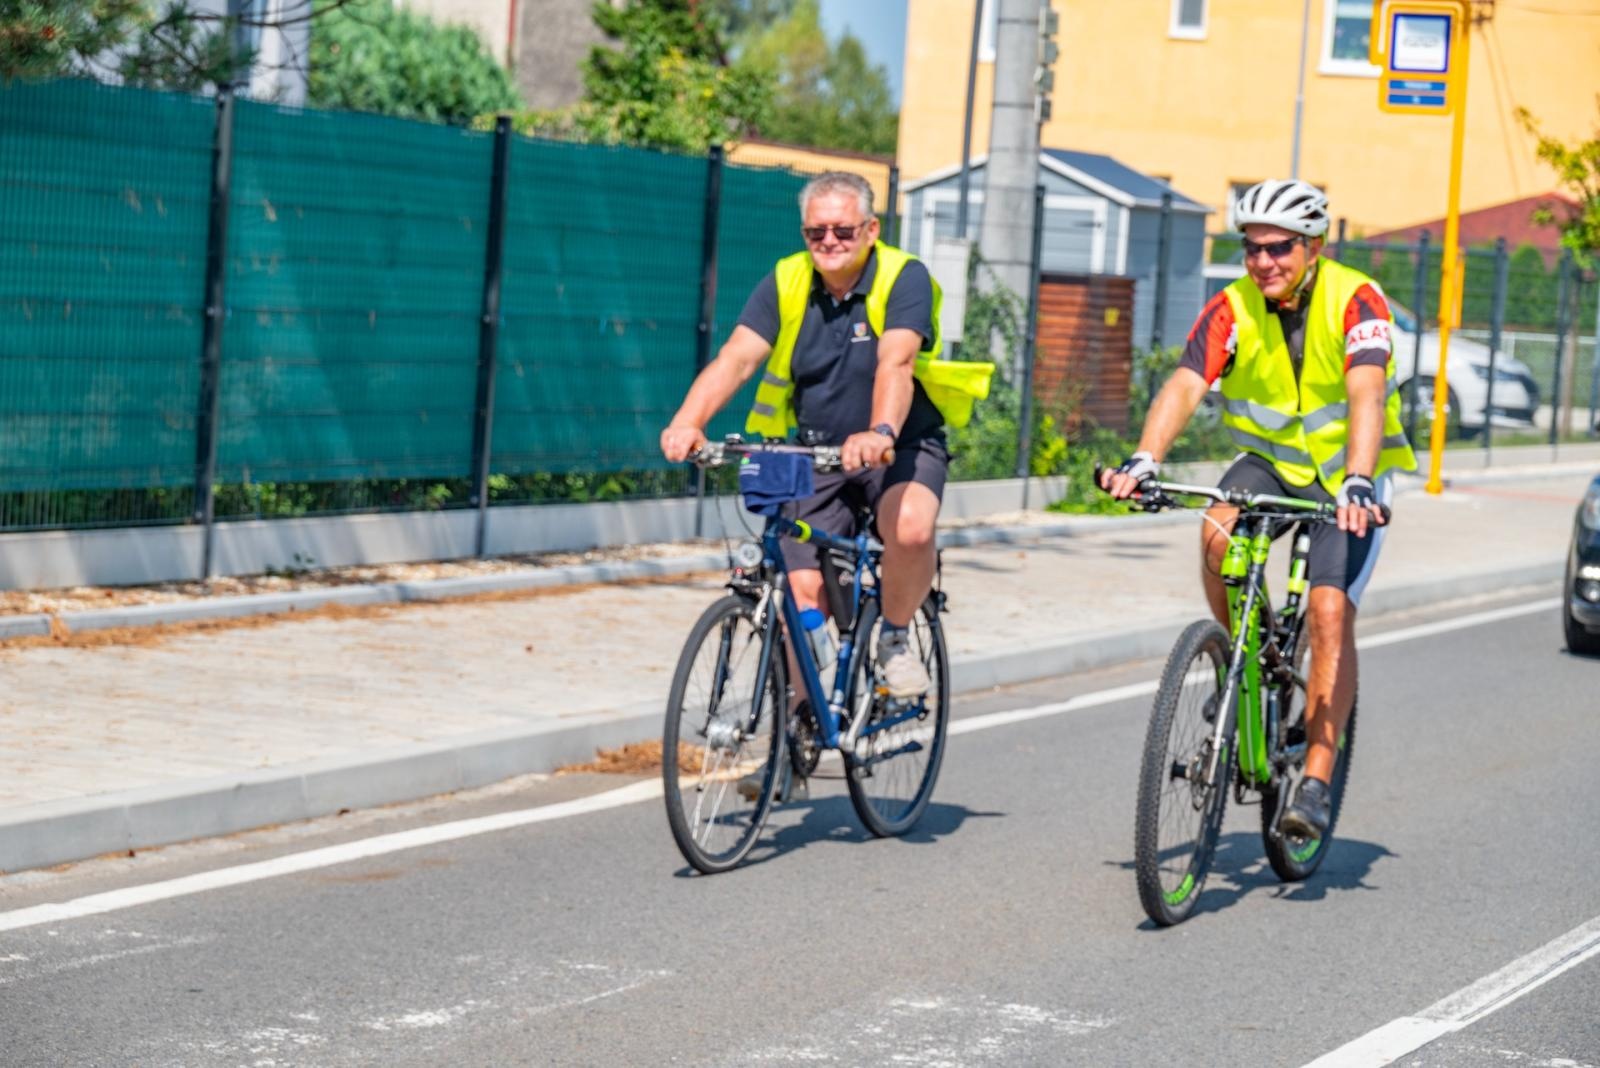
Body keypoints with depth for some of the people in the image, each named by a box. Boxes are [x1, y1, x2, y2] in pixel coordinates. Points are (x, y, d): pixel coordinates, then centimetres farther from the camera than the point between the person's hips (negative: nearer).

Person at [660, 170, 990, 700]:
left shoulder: (904, 277, -16)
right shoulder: (786, 282, -6)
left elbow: (896, 363, -33)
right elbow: (735, 358, -19)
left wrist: (880, 433, -52)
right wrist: (687, 423, -37)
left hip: (904, 446, -3)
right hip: (816, 452, 3)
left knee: (911, 530, -33)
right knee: (803, 589, -8)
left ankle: (894, 637, -5)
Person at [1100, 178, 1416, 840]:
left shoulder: (1355, 301, -21)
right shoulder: (1232, 309, -12)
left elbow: (1366, 396, -34)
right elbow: (1184, 387, -24)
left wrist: (1357, 484, -50)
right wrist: (1143, 460, -42)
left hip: (1343, 474, -3)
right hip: (1270, 461, 3)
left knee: (1330, 612, -19)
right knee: (1218, 534, -29)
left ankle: (1316, 783, -15)